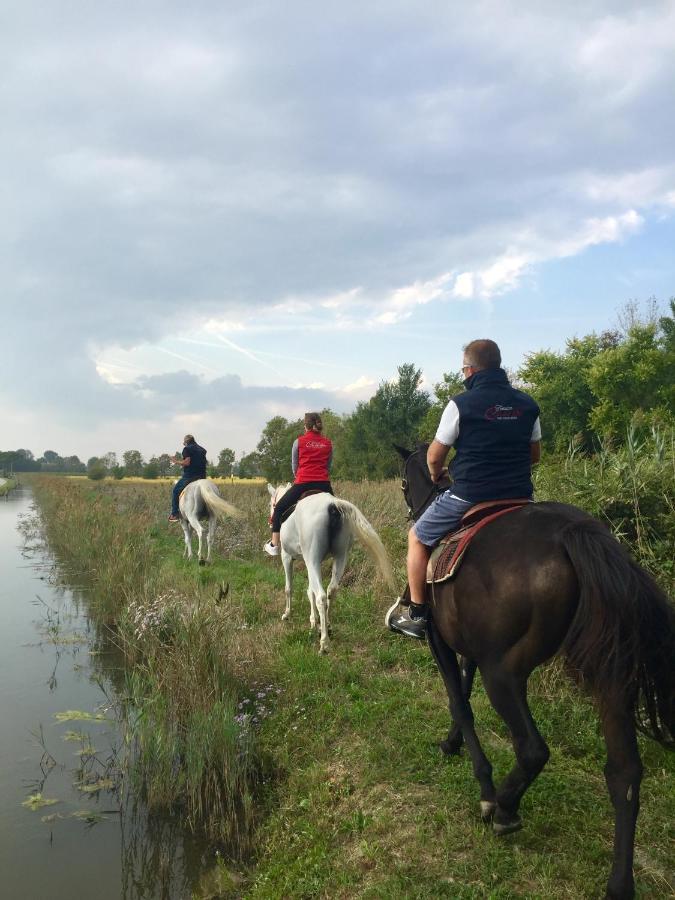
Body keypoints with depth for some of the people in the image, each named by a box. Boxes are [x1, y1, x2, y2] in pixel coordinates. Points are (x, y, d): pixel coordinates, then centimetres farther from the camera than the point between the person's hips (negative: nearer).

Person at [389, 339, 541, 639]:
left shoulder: (461, 404, -10)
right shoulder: (528, 404, 5)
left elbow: (434, 458, -3)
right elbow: (535, 455, 15)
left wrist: (436, 475, 19)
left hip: (468, 497, -4)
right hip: (519, 497, 5)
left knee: (417, 536, 17)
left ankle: (417, 615, 18)